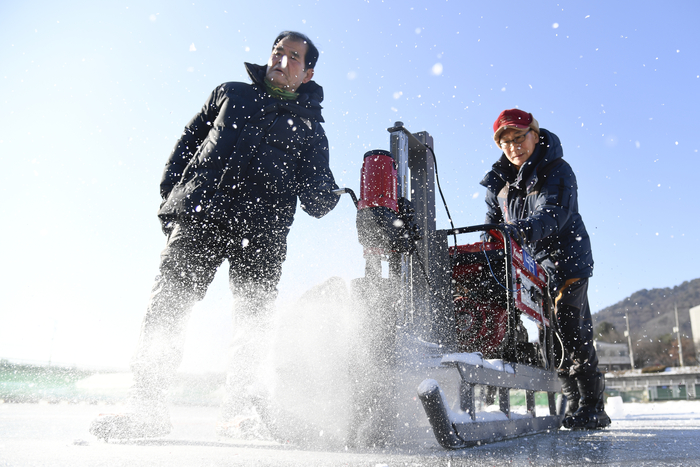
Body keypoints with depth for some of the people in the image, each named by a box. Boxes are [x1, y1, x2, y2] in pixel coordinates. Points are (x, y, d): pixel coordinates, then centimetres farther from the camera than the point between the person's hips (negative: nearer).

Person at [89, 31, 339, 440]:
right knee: (170, 302, -11)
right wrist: (170, 195, 11)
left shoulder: (310, 126, 21)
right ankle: (147, 408, -6)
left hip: (261, 232, 0)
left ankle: (240, 409, 9)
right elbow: (187, 144, 24)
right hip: (199, 216, 0)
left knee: (254, 319, -5)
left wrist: (326, 194, -9)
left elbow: (315, 202, 15)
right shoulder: (229, 95, 25)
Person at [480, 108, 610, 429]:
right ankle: (573, 403, 15)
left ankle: (592, 406, -5)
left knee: (571, 330, -14)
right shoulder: (500, 180, 9)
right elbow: (493, 221, 15)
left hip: (565, 260, -6)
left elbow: (551, 215, -27)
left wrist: (519, 231, -45)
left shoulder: (557, 171, -10)